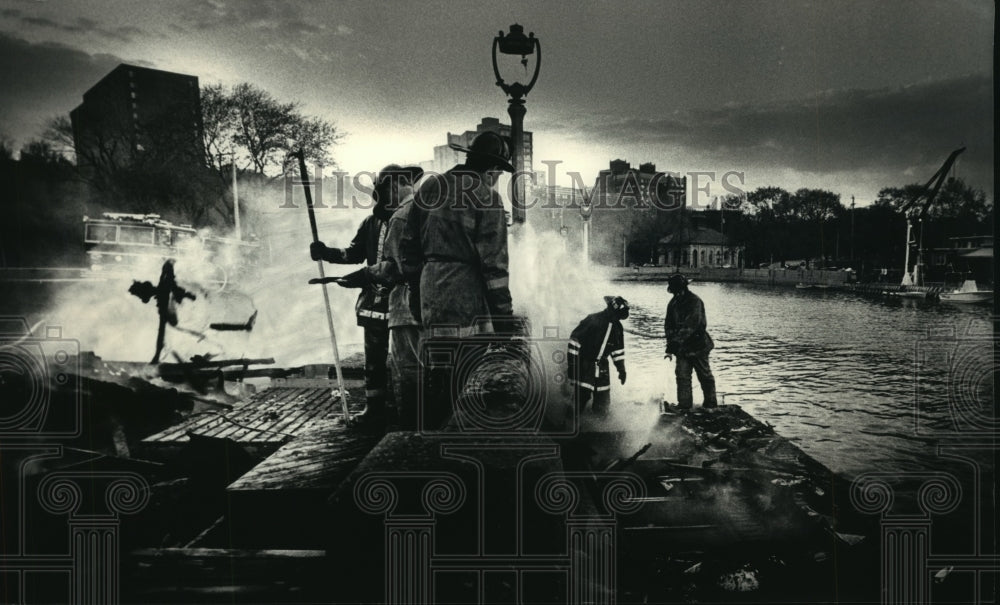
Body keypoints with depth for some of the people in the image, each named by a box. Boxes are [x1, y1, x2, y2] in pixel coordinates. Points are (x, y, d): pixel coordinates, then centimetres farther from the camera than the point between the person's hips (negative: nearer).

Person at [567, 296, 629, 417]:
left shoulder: (617, 327, 2)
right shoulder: (592, 320, -17)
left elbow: (618, 348, 14)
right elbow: (575, 339, -14)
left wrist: (621, 369, 14)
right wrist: (571, 360, -13)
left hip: (602, 365, 5)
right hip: (584, 364, -5)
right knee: (582, 392, -11)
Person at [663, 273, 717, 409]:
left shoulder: (694, 301, -16)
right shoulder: (673, 303, 5)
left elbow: (690, 325, -24)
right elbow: (669, 326, 7)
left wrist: (674, 343, -28)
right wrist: (670, 347, -2)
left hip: (698, 345, -5)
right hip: (682, 347, 5)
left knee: (705, 375, 8)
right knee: (682, 375, -1)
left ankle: (711, 403, 22)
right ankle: (684, 405, 4)